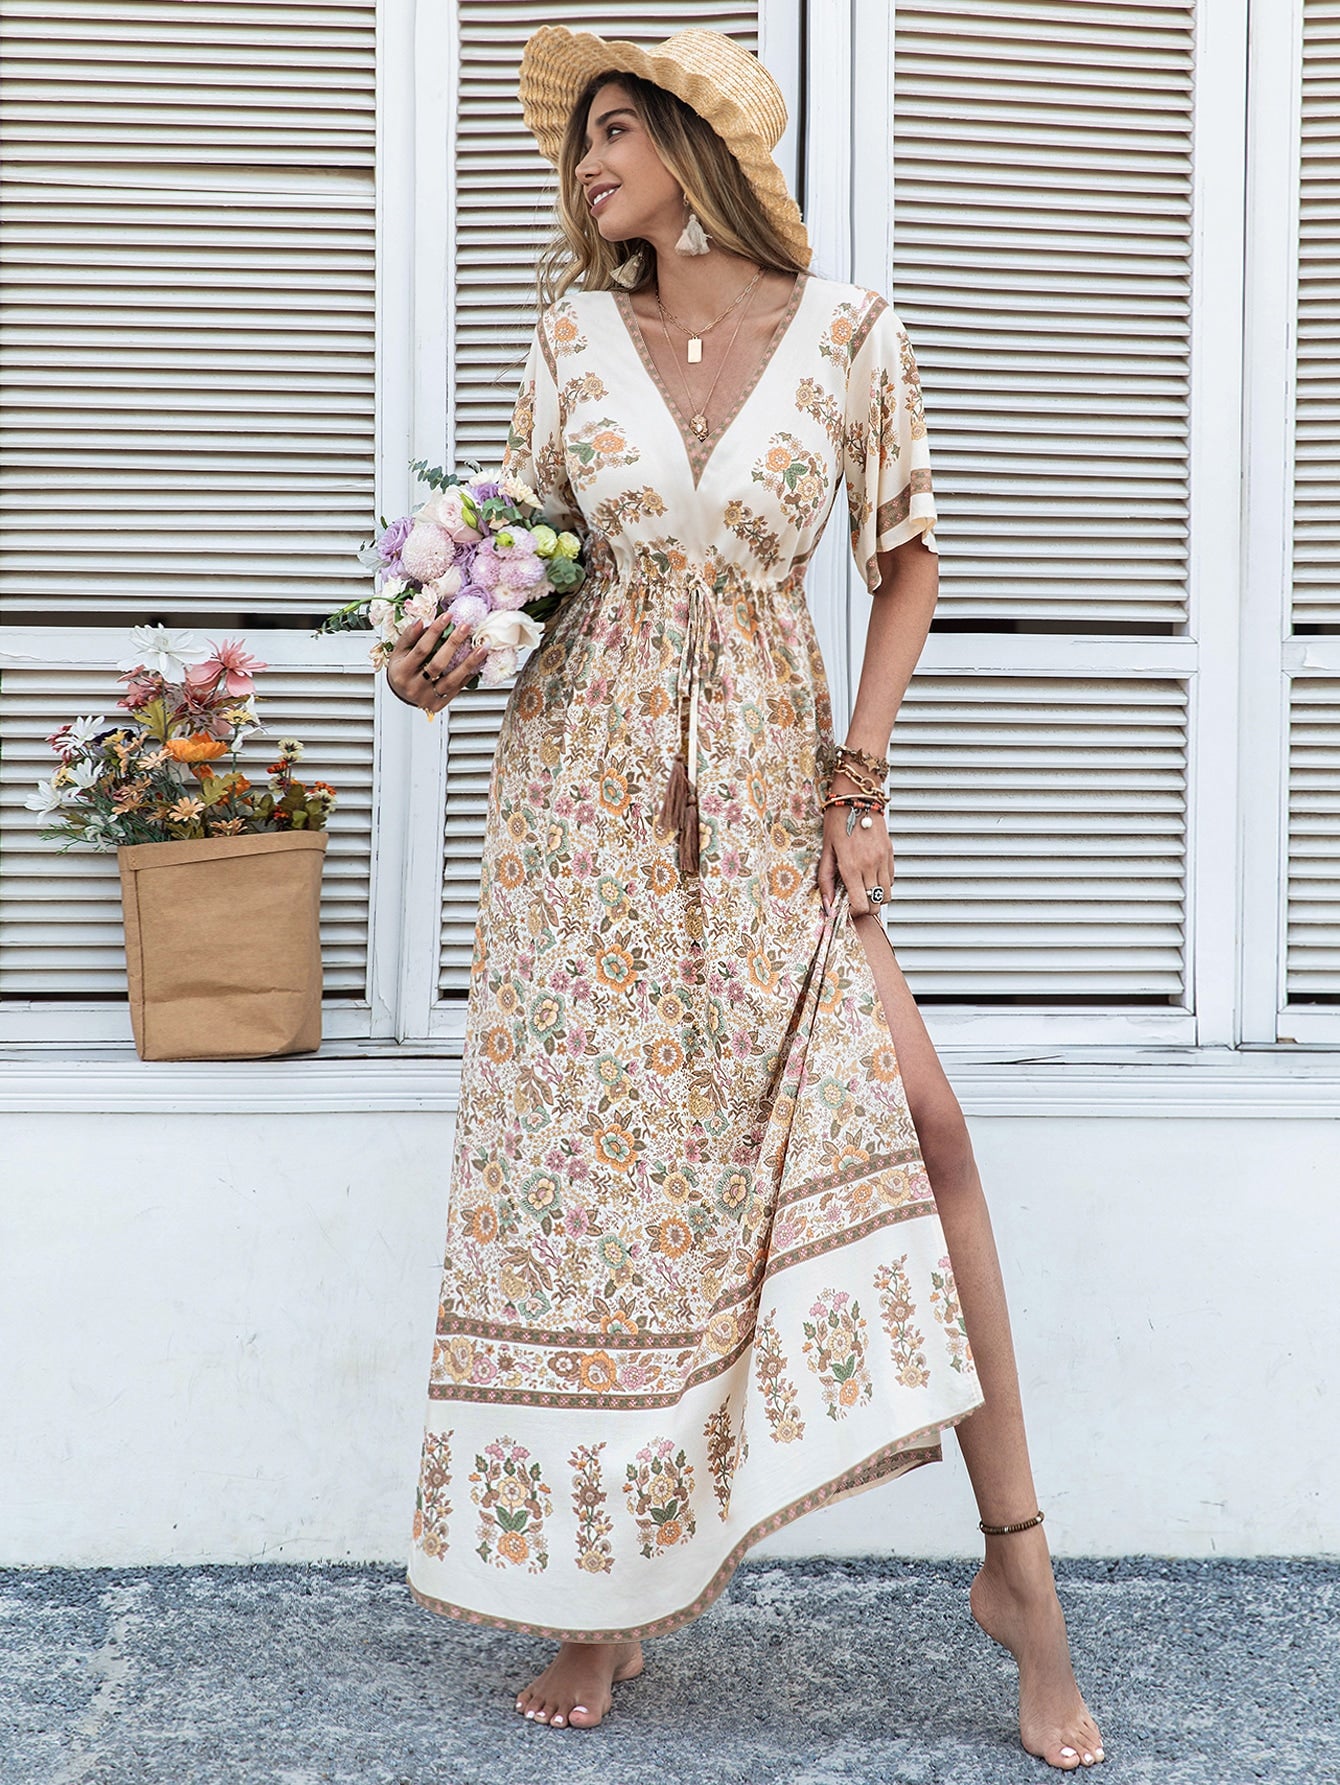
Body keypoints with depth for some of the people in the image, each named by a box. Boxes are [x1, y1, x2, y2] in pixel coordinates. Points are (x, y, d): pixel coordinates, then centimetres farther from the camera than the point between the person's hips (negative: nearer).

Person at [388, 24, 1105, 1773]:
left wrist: (860, 773, 0)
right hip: (585, 782, 2)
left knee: (911, 1111, -16)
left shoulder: (848, 332, 0)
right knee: (584, 1159, 1)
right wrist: (449, 654, -6)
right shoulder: (575, 336, 5)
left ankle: (1016, 1563, -3)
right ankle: (603, 1588, 16)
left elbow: (906, 563, 8)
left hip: (770, 788, -2)